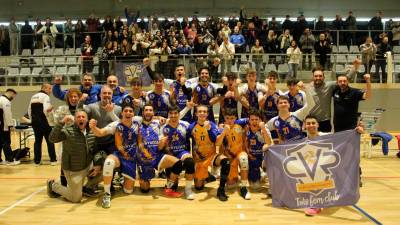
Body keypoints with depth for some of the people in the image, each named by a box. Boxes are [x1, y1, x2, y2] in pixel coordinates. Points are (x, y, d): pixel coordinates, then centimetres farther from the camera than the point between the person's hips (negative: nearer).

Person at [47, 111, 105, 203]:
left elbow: (96, 150, 2)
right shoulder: (68, 131, -17)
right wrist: (62, 123, -40)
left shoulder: (91, 133, -1)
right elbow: (52, 138, -32)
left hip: (88, 166, 5)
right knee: (76, 198, 1)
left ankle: (88, 187, 15)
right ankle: (53, 185, 26)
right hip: (73, 170, -5)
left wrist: (98, 164, -12)